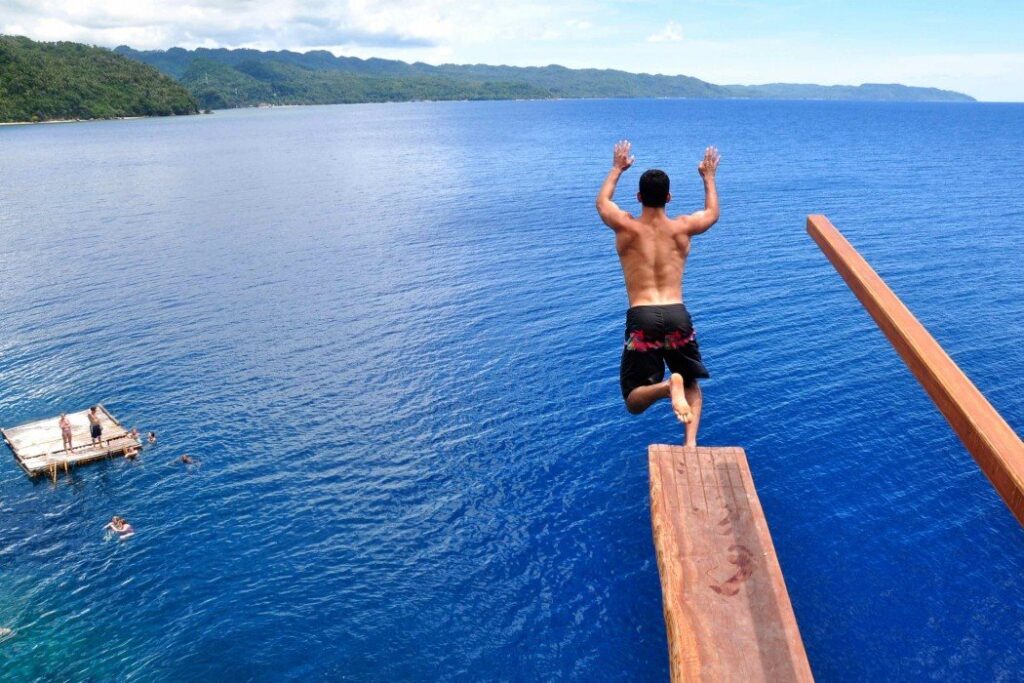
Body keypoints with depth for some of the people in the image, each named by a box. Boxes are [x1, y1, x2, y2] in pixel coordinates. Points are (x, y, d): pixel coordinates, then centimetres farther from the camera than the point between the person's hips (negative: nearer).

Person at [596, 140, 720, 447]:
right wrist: (708, 177, 47)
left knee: (634, 403, 5)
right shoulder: (682, 228, 8)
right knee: (693, 388, 21)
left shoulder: (625, 226, 5)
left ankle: (668, 385, -29)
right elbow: (712, 213, 32)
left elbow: (601, 202, 28)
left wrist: (617, 169, 43)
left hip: (641, 318, -1)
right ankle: (691, 442, -6)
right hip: (677, 316, 2)